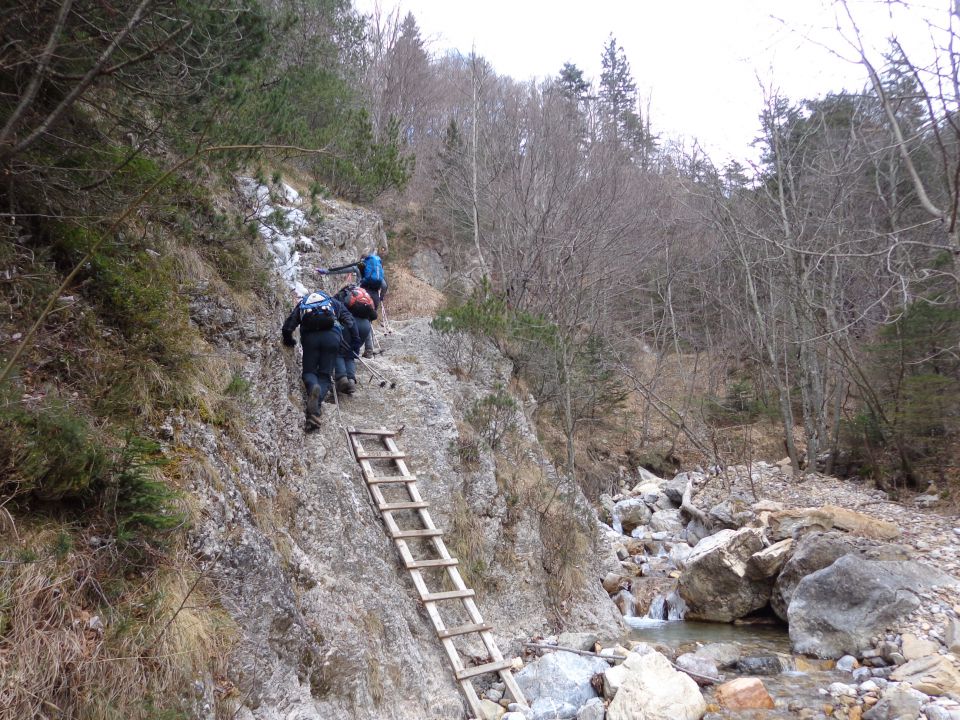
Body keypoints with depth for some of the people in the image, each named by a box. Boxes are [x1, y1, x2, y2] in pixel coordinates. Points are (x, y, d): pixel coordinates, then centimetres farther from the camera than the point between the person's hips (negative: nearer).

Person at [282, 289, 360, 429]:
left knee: (309, 371, 15)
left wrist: (289, 342, 34)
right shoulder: (333, 302, 31)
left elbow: (287, 327, 17)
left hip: (309, 337, 0)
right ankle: (315, 406, -25)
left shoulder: (301, 303, 31)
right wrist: (355, 345, 15)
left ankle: (313, 387, -23)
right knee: (325, 375, 5)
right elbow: (350, 322, 16)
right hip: (332, 336, 0)